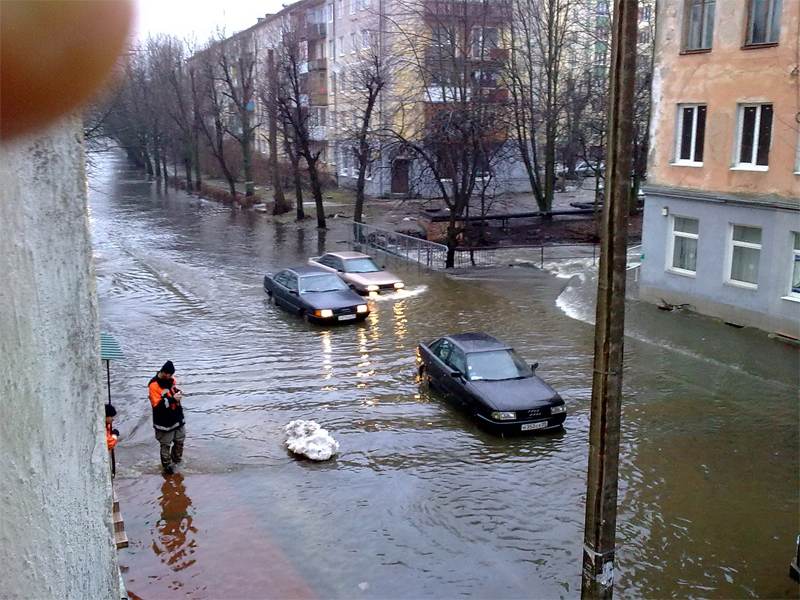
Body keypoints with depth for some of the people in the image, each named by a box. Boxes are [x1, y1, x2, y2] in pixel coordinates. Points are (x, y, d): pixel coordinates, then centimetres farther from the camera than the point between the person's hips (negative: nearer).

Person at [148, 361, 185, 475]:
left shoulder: (171, 379, 3)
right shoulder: (154, 385, -20)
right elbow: (158, 405, -24)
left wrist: (178, 393, -4)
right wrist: (172, 399, -29)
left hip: (177, 418, 7)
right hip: (164, 421, -7)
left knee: (180, 440, 17)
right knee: (166, 445, 4)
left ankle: (177, 461, 36)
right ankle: (167, 466, 18)